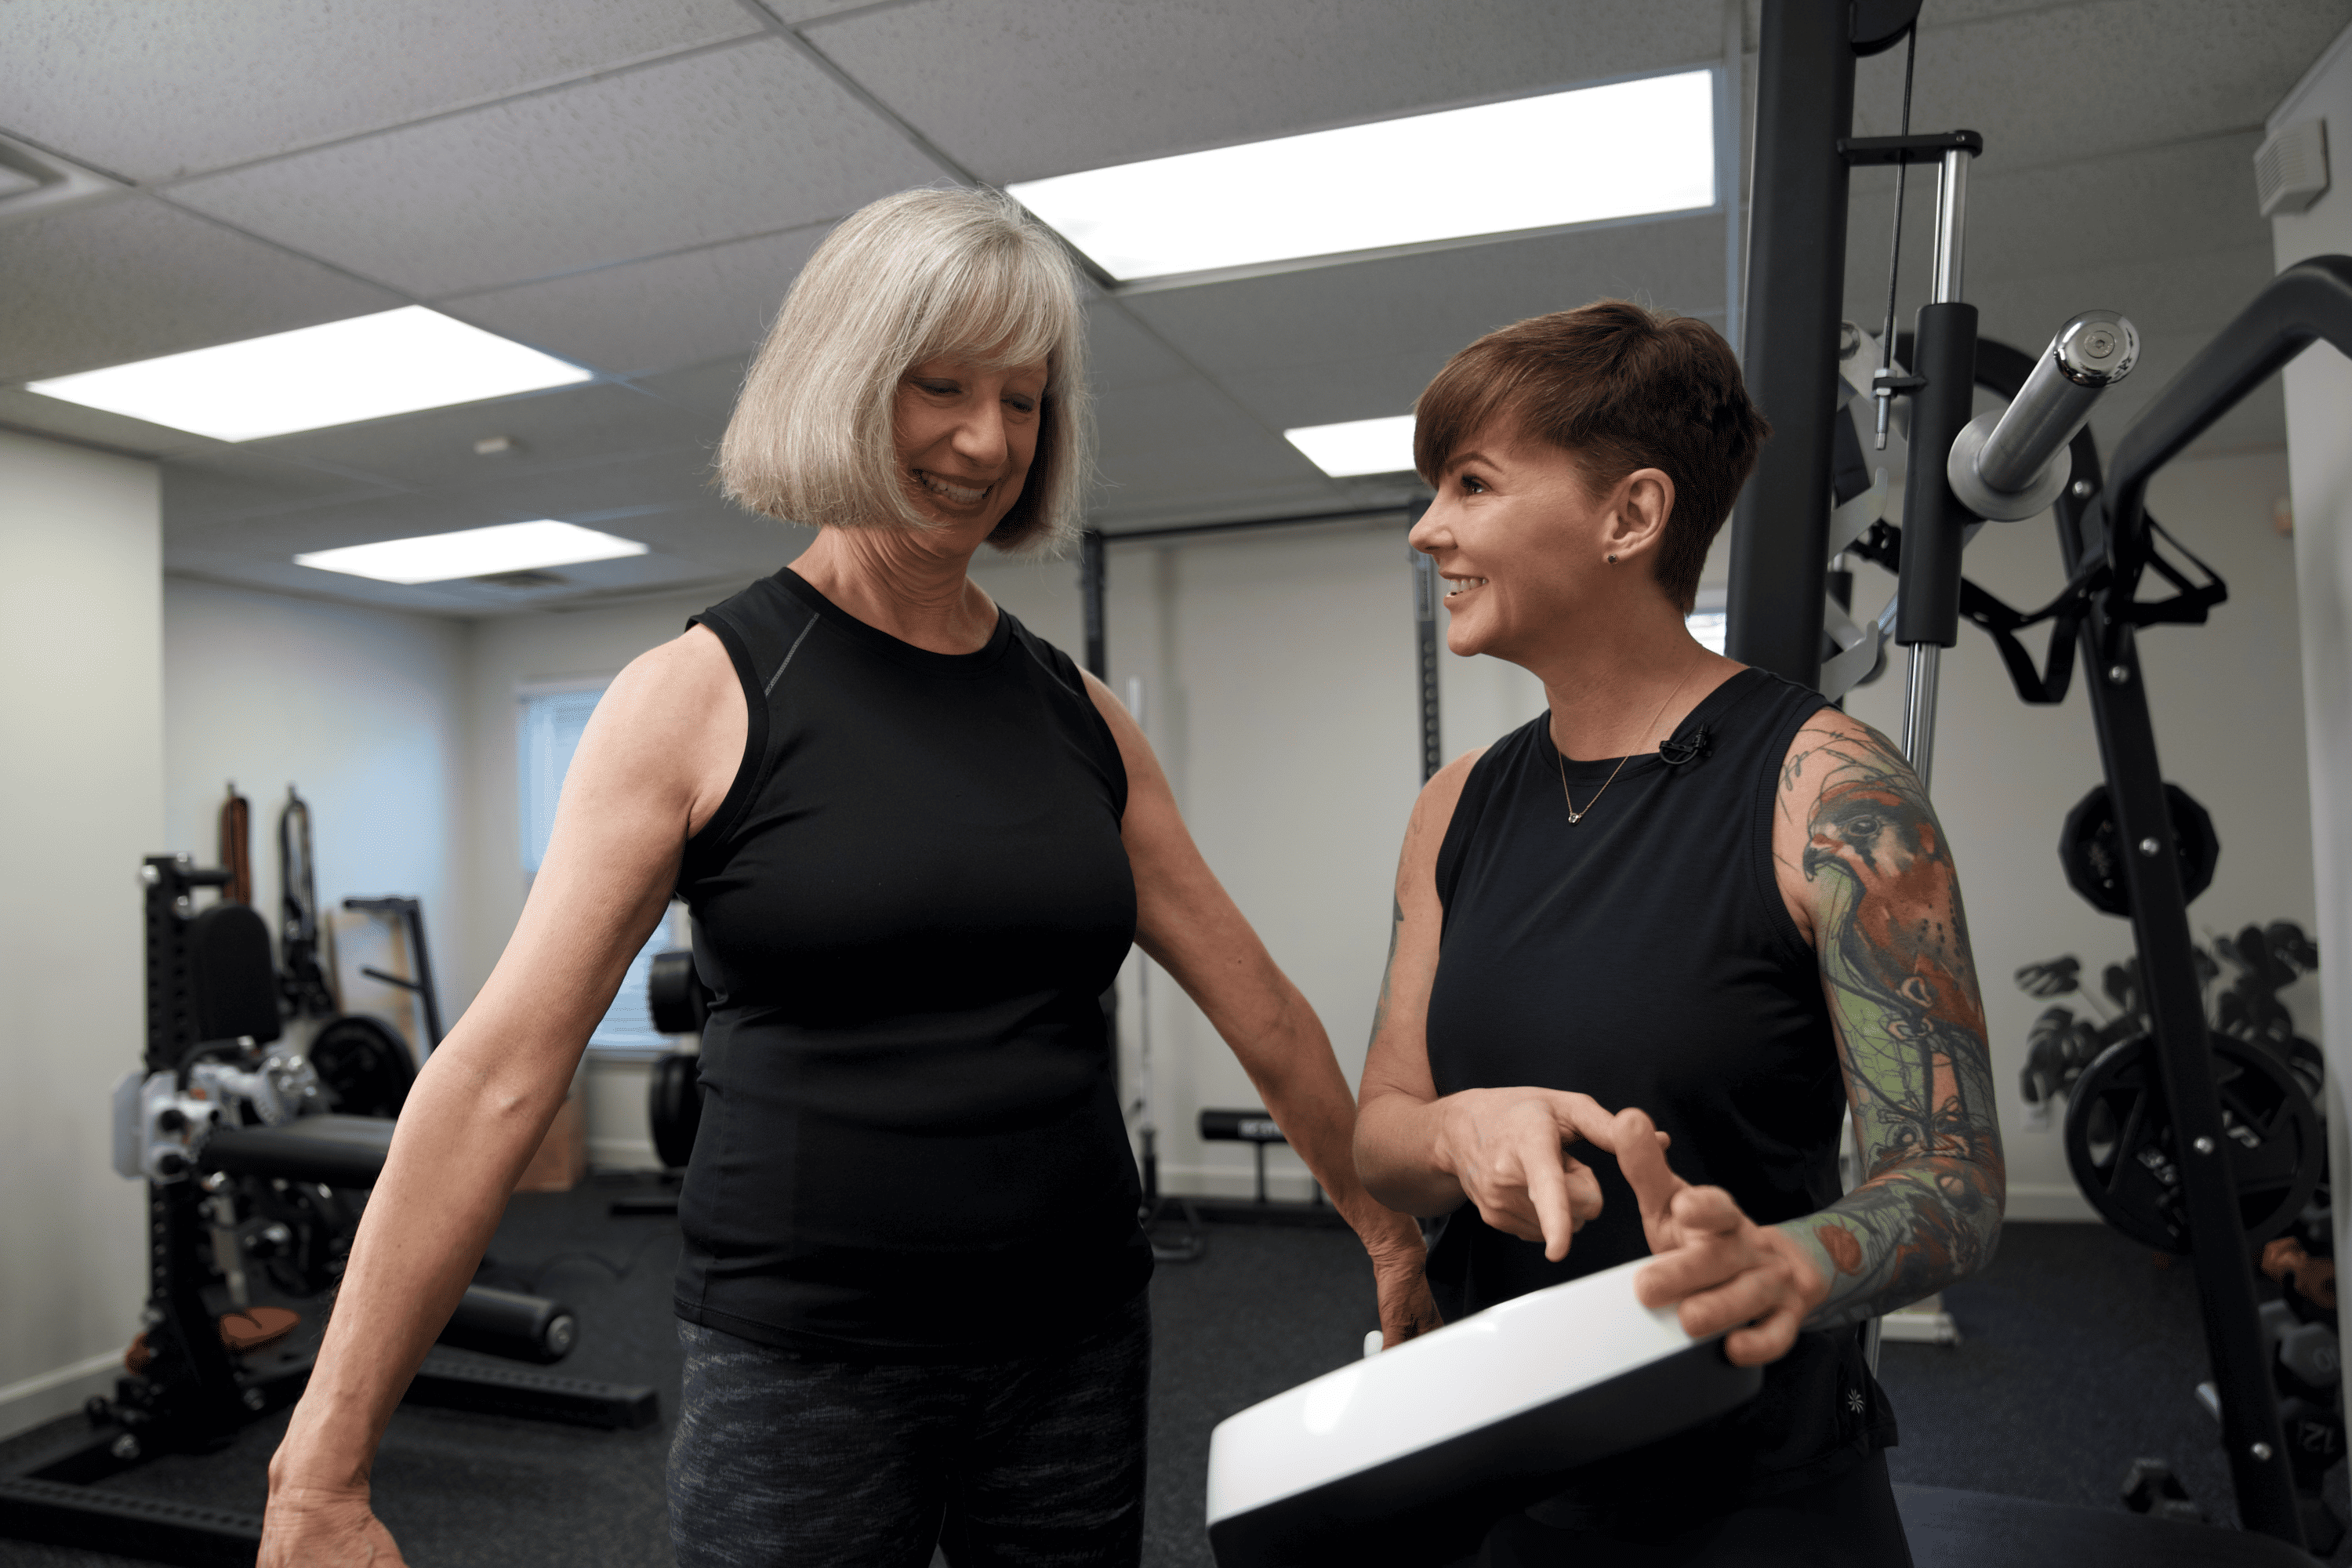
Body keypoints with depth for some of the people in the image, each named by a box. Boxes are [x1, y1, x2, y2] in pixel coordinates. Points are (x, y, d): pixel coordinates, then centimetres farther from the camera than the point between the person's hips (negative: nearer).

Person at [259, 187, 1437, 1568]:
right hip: (801, 1361, -3)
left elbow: (1258, 1003, 10)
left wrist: (1394, 1234, 15)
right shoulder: (704, 693, -7)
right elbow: (498, 1075, -12)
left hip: (1076, 1349, 4)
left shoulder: (1080, 716, 4)